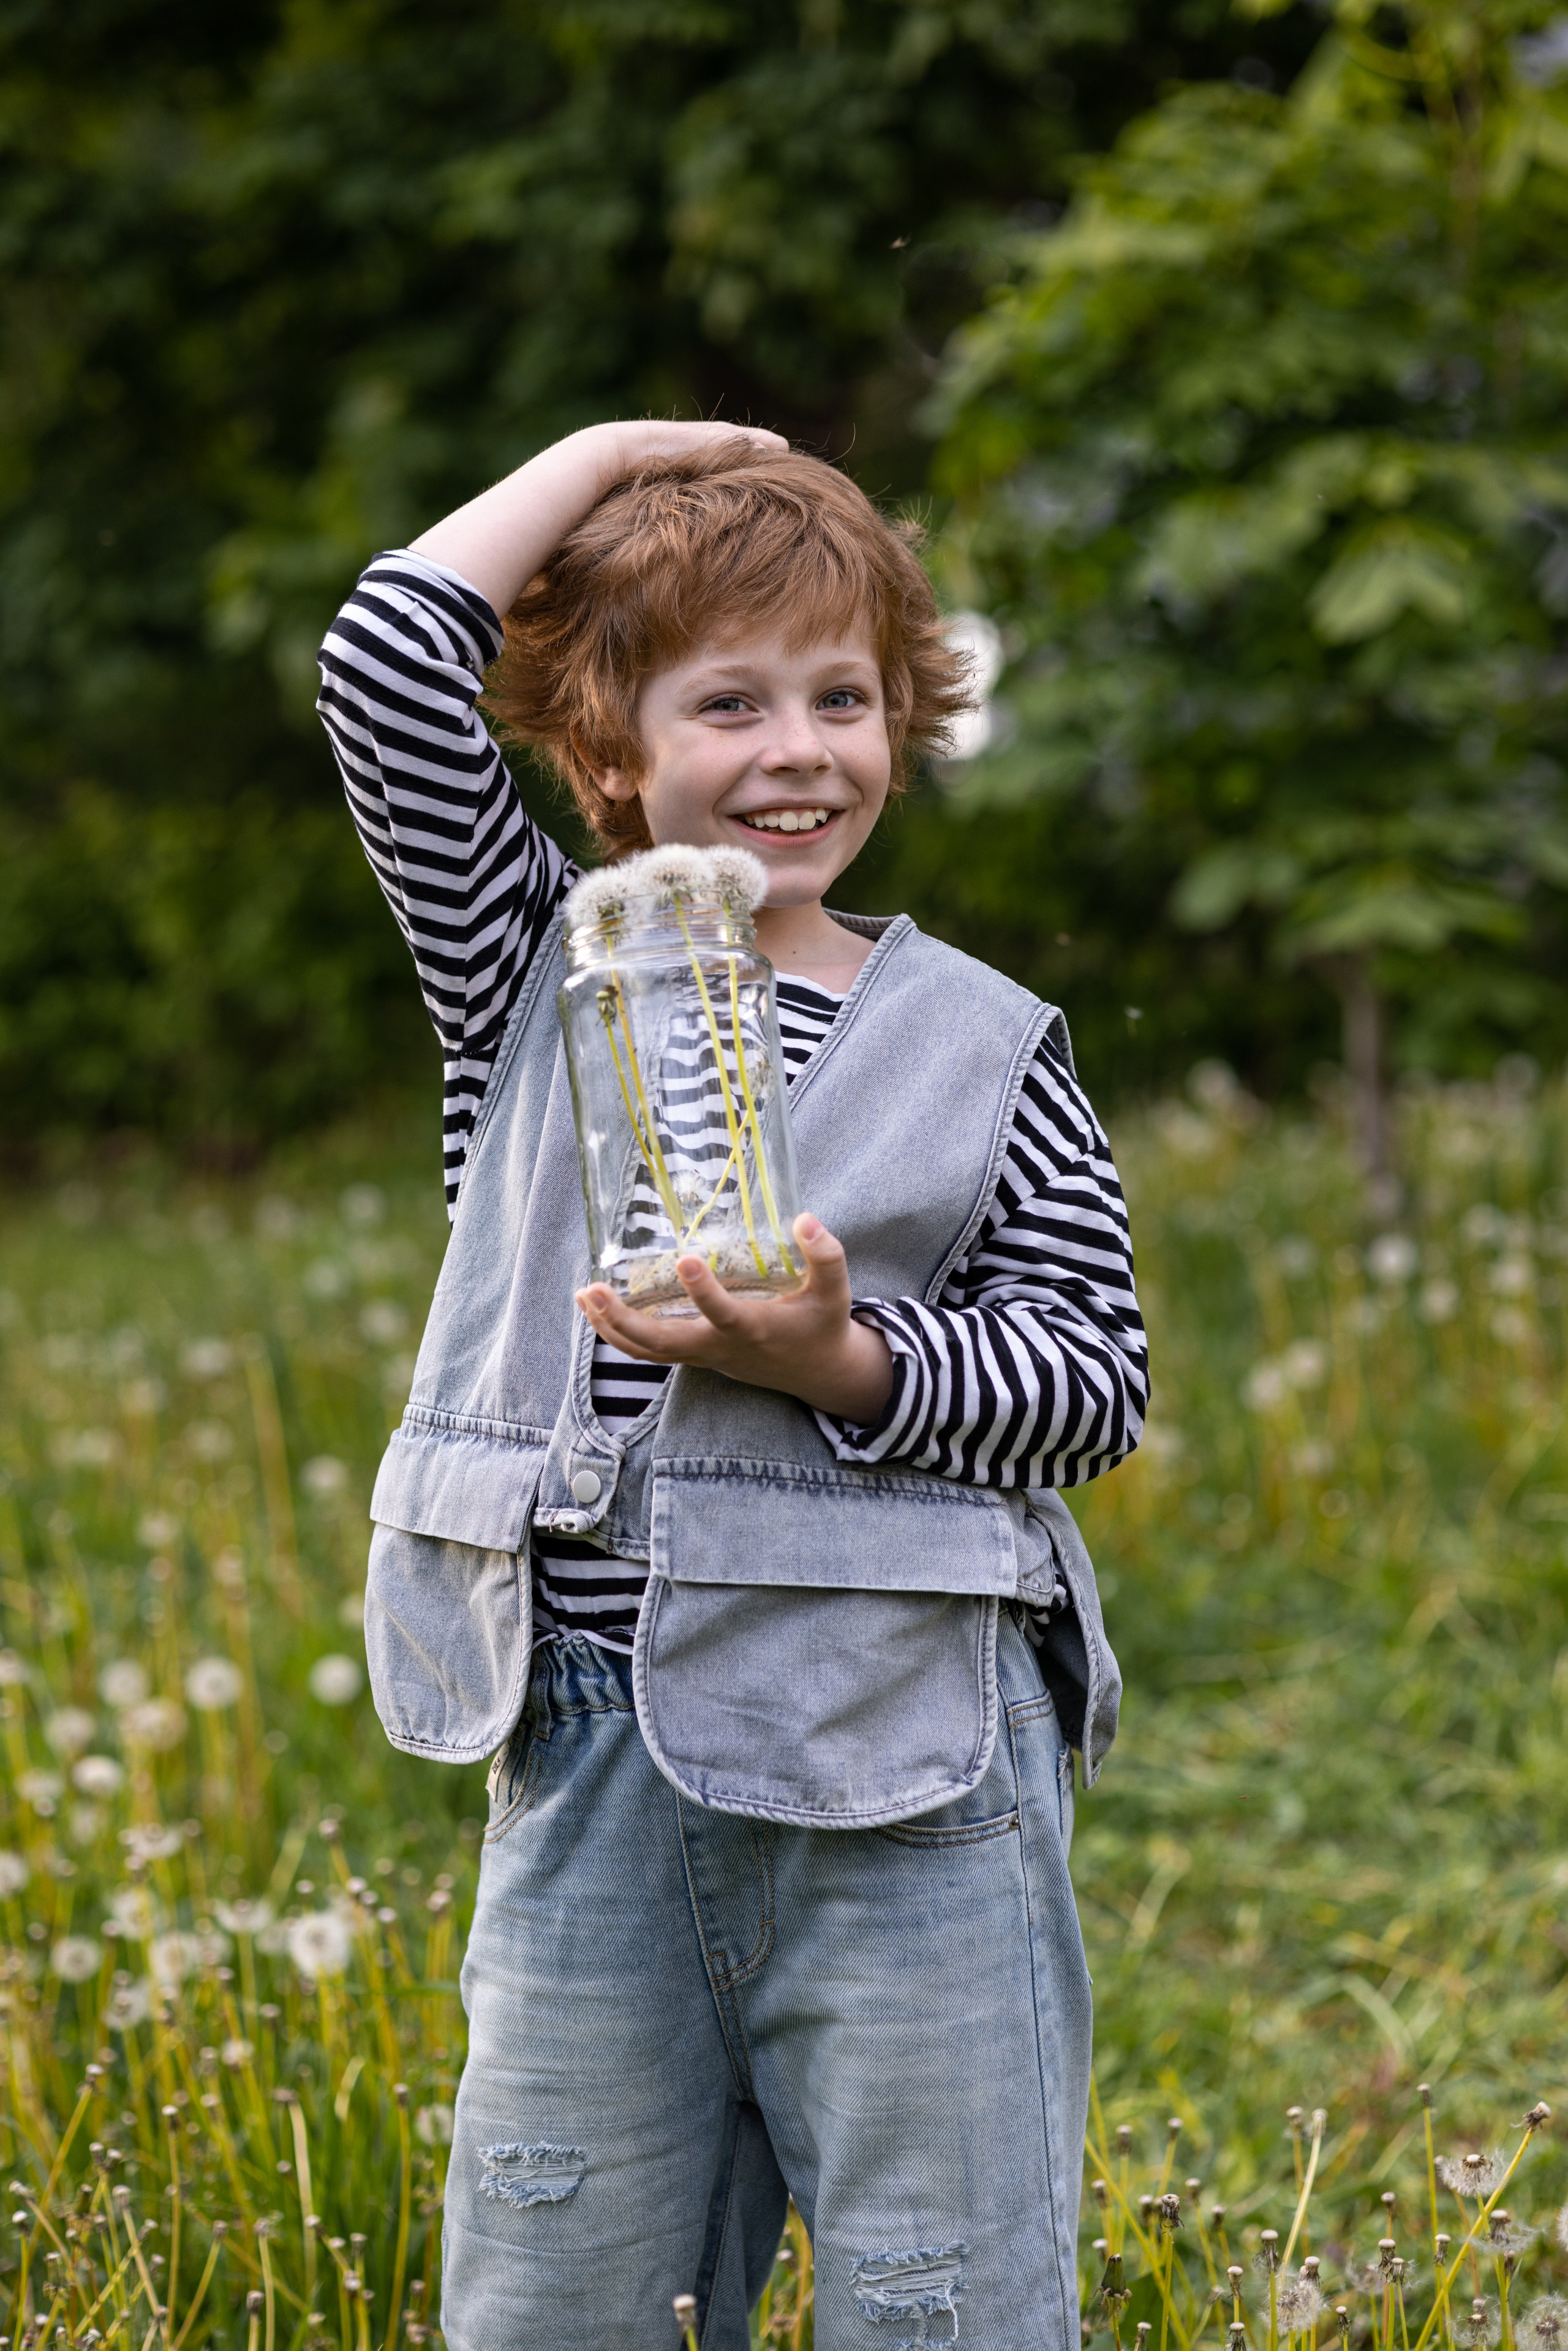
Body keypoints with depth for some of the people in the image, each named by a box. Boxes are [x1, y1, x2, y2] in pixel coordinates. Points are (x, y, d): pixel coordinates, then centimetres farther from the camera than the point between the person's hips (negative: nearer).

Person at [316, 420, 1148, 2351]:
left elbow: (1096, 1379, 0)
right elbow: (386, 671, -5)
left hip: (906, 1765, -2)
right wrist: (602, 456, 3)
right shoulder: (532, 972, 6)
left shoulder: (981, 1048, 3)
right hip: (589, 1757, 2)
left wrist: (847, 1364, -17)